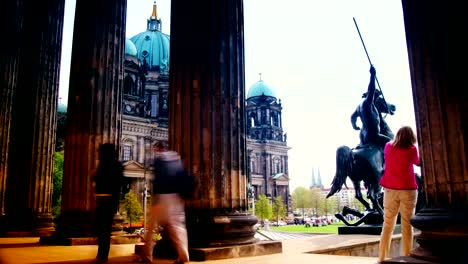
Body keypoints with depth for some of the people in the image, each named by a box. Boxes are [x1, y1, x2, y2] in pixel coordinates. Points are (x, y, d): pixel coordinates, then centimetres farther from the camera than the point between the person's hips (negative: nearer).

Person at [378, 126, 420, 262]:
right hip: (408, 190, -3)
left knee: (387, 224, 7)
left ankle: (382, 258, 6)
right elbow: (418, 163, 14)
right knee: (407, 226, 2)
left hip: (390, 189, 3)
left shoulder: (388, 146, 3)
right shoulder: (412, 149, -5)